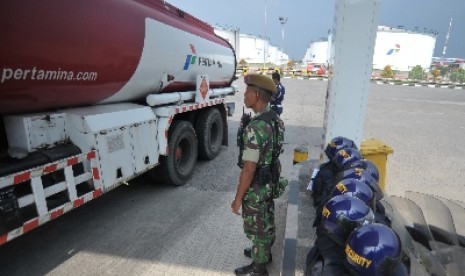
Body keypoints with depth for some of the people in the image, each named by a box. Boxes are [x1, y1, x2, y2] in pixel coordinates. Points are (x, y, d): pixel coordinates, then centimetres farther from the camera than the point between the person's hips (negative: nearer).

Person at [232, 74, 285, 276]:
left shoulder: (255, 128, -30)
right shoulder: (275, 120, -1)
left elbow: (249, 169, -27)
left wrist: (238, 198, -17)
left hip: (256, 187, -9)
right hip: (270, 182, 9)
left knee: (255, 227, 12)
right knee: (266, 221, 26)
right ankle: (264, 252, 49)